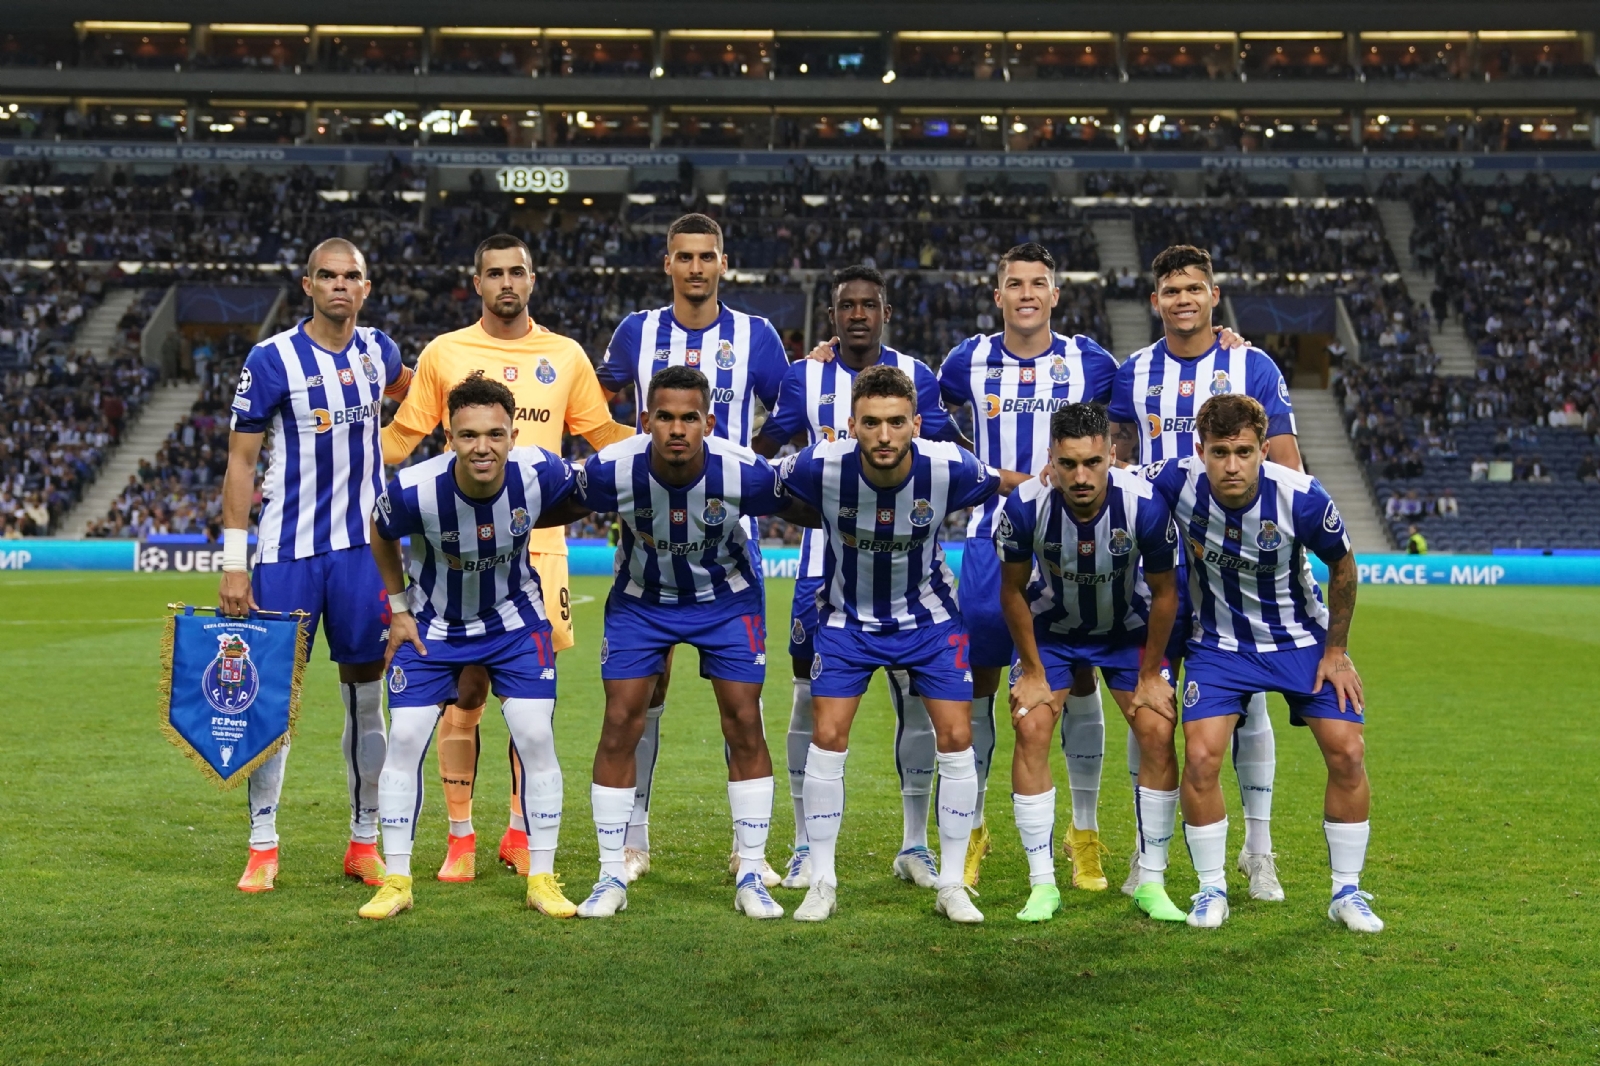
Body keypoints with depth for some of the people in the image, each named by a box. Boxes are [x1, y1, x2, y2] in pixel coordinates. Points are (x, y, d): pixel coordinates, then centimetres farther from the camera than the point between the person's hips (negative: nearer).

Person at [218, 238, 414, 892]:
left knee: (366, 693, 6)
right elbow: (240, 462, -5)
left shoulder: (377, 350, 7)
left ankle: (365, 842, 17)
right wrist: (233, 562, -10)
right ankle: (263, 846, 10)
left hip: (364, 547, 4)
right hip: (288, 549, -3)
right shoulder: (271, 359, -6)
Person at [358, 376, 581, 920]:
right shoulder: (414, 489, -29)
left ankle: (542, 879, 6)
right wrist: (399, 607, -2)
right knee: (405, 738, -6)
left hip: (515, 618, 1)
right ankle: (396, 881, 8)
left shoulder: (542, 474, -28)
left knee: (535, 737, -7)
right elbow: (381, 534, -5)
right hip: (433, 624, 0)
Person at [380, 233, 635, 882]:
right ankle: (460, 837, 10)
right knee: (463, 698, -2)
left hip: (540, 545, 1)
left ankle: (521, 833, 18)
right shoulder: (444, 353, 6)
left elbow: (608, 437, 17)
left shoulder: (566, 356, 10)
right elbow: (400, 439, 11)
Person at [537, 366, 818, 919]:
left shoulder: (743, 472, -30)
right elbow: (565, 509, -6)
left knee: (744, 726, -4)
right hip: (641, 599, 1)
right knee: (619, 726, -5)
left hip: (727, 597, 0)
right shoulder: (613, 469, -28)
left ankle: (750, 877, 10)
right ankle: (611, 878, 8)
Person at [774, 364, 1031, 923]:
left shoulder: (948, 468, -25)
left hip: (930, 617, 1)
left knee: (956, 738, -5)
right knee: (828, 738, -7)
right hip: (848, 617, 0)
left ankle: (952, 885, 10)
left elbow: (1008, 483, -3)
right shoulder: (821, 467, -27)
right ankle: (822, 882, 9)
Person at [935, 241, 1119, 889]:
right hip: (991, 540, 0)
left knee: (1079, 681, 3)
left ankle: (1086, 836, 14)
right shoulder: (970, 361, 2)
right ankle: (972, 829, 15)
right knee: (979, 681, 2)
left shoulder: (1091, 364, 0)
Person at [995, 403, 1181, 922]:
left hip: (1128, 628, 0)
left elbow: (1163, 592, -14)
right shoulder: (1025, 506, -30)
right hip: (1050, 629, 0)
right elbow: (1013, 590, -13)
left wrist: (1149, 675, -9)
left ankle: (1151, 883, 2)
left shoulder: (1144, 504, -30)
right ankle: (1043, 885, -4)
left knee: (1158, 732, -11)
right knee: (1030, 730, -15)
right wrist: (1034, 672, -10)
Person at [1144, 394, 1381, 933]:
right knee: (1200, 757, -15)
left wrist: (1335, 650, -3)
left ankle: (1347, 892, 12)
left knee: (1347, 753, -8)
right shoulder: (1175, 481, -24)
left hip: (1303, 638, 0)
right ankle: (1212, 891, 5)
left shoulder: (1301, 496, -24)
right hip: (1220, 641, 0)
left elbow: (1342, 566, -6)